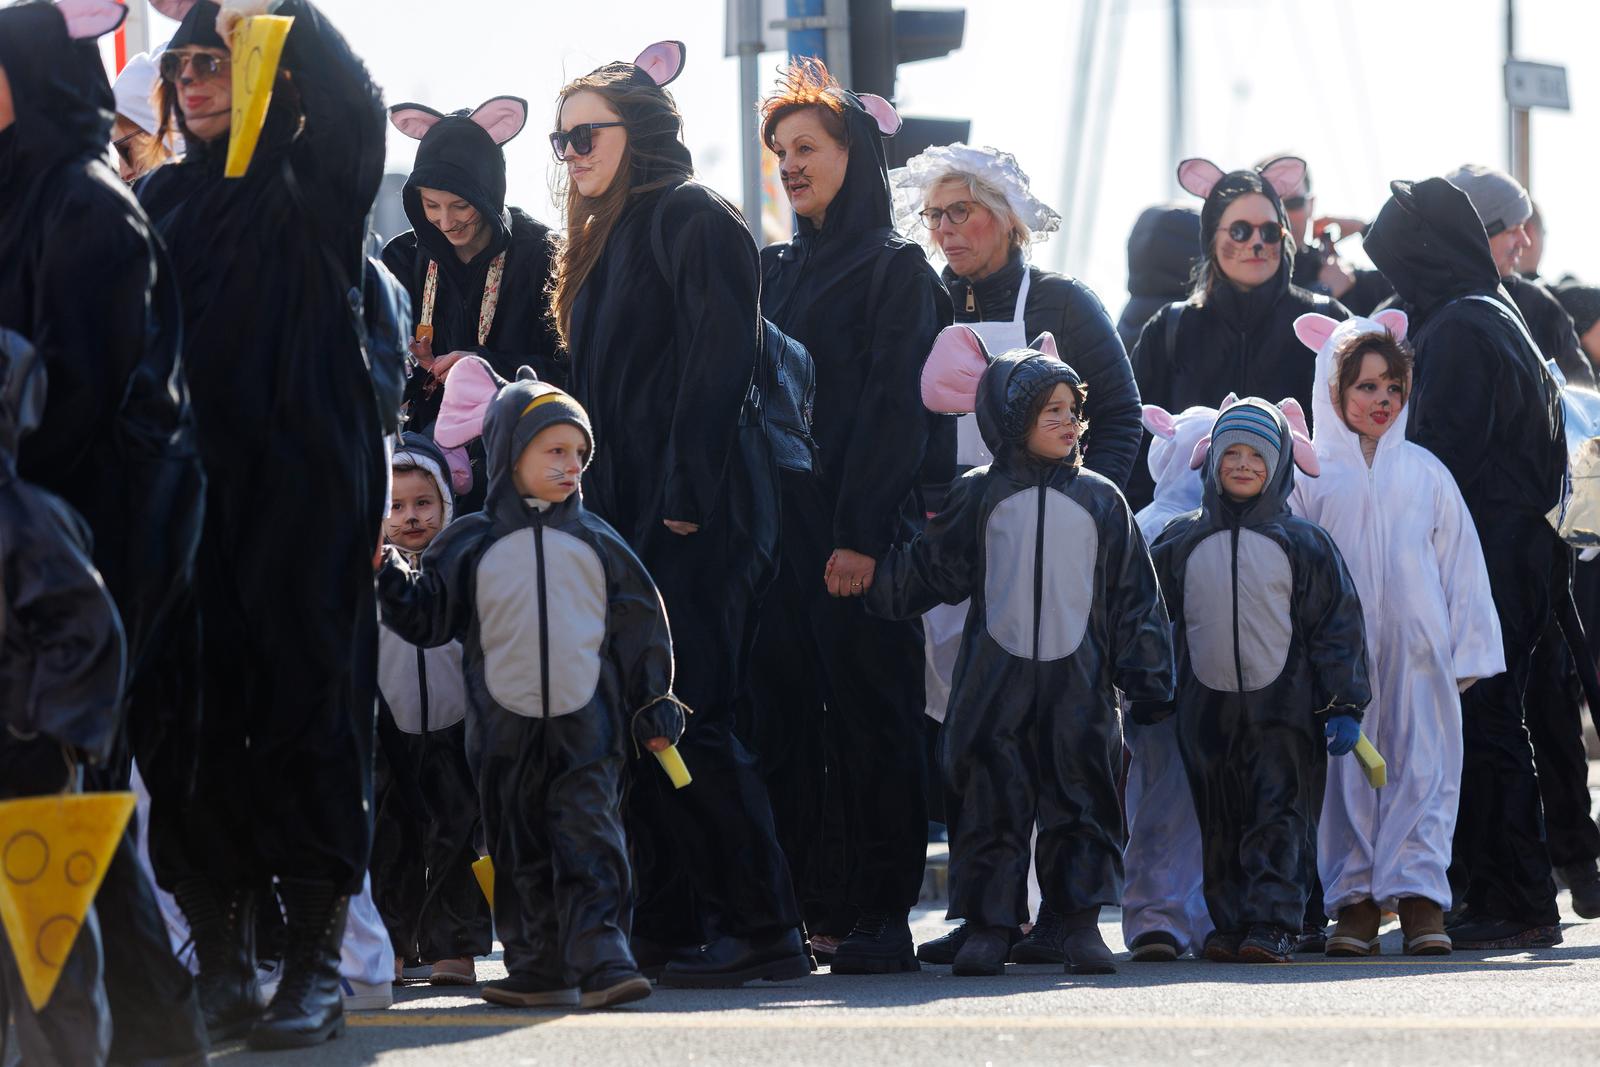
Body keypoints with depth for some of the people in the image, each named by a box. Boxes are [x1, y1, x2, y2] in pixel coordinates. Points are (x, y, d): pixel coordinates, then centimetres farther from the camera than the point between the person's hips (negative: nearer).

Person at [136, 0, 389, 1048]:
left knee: (308, 704, -6)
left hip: (305, 483, -4)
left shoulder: (312, 189, 5)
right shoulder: (163, 197, 17)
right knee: (198, 712, -1)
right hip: (190, 487, 4)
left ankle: (317, 966, -5)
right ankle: (224, 963, 3)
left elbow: (354, 106, -17)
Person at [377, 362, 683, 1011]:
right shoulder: (471, 544, 5)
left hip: (587, 720, -1)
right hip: (506, 724, 1)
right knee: (520, 851, 6)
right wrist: (386, 574, -9)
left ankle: (600, 960, -15)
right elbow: (427, 618, 7)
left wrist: (654, 707, 9)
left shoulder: (595, 543, 7)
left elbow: (642, 627, 11)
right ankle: (537, 969, 14)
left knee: (589, 842, -10)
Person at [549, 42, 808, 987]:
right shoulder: (604, 237, 22)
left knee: (687, 721, -12)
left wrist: (688, 495, -20)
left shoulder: (692, 219, -6)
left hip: (697, 519, -9)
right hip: (628, 514, 9)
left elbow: (719, 357, -16)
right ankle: (669, 926, 6)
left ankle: (762, 930, -10)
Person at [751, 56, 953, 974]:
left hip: (863, 522, -6)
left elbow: (895, 407, -8)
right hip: (780, 518, 6)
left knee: (871, 716, -5)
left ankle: (880, 920, -3)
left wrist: (862, 533, -16)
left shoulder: (896, 270, -1)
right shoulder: (777, 271, 18)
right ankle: (810, 907, 3)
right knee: (786, 715, 1)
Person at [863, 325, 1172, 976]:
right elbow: (931, 571, 11)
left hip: (1077, 678, 1)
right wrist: (873, 576, -2)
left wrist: (1148, 676, 5)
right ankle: (988, 926, 3)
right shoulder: (979, 496, 6)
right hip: (996, 677, -1)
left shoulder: (1099, 500, 9)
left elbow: (1133, 595, 10)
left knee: (1080, 798, 0)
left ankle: (1082, 922, 5)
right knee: (992, 800, -1)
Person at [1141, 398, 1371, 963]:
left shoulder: (1302, 543, 2)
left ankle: (1272, 924, -9)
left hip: (1282, 705, -3)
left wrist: (1343, 706, -4)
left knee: (1277, 818, -7)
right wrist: (1145, 702, 14)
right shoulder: (1181, 543, 8)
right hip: (1206, 708, 3)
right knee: (1220, 826, 6)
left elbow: (1336, 626, 2)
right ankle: (1229, 923, 12)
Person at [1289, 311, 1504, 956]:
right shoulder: (1313, 478, 6)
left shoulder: (1425, 474, 10)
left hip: (1418, 654, 1)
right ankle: (1355, 902, -1)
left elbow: (1461, 564, 11)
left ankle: (1418, 896, -7)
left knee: (1421, 767, -6)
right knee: (1347, 771, -3)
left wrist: (1467, 654, 7)